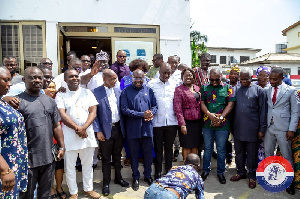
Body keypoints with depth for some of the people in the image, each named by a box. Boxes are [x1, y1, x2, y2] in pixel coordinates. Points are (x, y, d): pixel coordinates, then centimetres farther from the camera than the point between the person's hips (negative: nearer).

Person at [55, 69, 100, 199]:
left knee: (88, 165, 12)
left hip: (87, 133, 2)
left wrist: (83, 128, -12)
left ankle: (88, 188, 29)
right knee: (69, 166, 8)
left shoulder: (87, 93, 8)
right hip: (69, 135, -1)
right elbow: (62, 115, -7)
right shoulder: (61, 95, 3)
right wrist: (77, 128, -14)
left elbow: (93, 112, 1)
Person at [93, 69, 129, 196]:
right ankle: (106, 183, 26)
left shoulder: (118, 91, 5)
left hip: (118, 128, 4)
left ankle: (118, 177, 37)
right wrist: (98, 131, -13)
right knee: (106, 158, 9)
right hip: (105, 130, -4)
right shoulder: (96, 93, -9)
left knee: (117, 156, 19)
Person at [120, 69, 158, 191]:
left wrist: (151, 113, -14)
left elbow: (155, 106, 9)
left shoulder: (149, 90, 8)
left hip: (147, 127, 2)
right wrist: (142, 114, -17)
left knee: (148, 152, 12)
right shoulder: (126, 91, -2)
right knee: (134, 153, 10)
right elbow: (124, 109, -11)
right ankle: (136, 178, 28)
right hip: (132, 128, -2)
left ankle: (147, 175, 32)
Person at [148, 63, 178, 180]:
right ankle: (158, 172, 20)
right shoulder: (152, 84, 0)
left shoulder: (173, 85, 10)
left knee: (169, 147, 13)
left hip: (171, 121, 3)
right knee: (158, 148, 8)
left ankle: (169, 171, 26)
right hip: (157, 121, -2)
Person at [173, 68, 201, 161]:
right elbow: (177, 108, -12)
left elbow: (200, 104, 16)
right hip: (186, 122, -5)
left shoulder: (197, 88, 11)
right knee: (187, 146, 3)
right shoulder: (179, 90, -7)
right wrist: (182, 124, -16)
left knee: (195, 146, 14)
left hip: (197, 122, 6)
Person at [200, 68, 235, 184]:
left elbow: (230, 104, -3)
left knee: (221, 149, 8)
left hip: (223, 124, -1)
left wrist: (220, 117, -13)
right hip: (207, 123, 2)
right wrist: (210, 114, -14)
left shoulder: (228, 88, 4)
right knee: (207, 148, 11)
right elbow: (202, 103, 2)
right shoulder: (205, 88, 8)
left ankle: (220, 172, 23)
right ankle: (206, 170, 26)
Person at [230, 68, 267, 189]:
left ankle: (252, 176, 24)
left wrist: (262, 128, -5)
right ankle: (241, 172, 31)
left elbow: (263, 111, -2)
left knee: (252, 154, 8)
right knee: (239, 152, 14)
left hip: (252, 129, -3)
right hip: (238, 128, 3)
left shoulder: (259, 90, -2)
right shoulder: (236, 89, 7)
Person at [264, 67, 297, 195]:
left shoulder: (290, 91, -2)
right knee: (268, 153, 13)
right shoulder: (267, 91, 7)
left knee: (287, 156, 6)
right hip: (269, 127, 4)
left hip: (283, 129, -3)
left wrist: (292, 129, -9)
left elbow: (295, 111, -3)